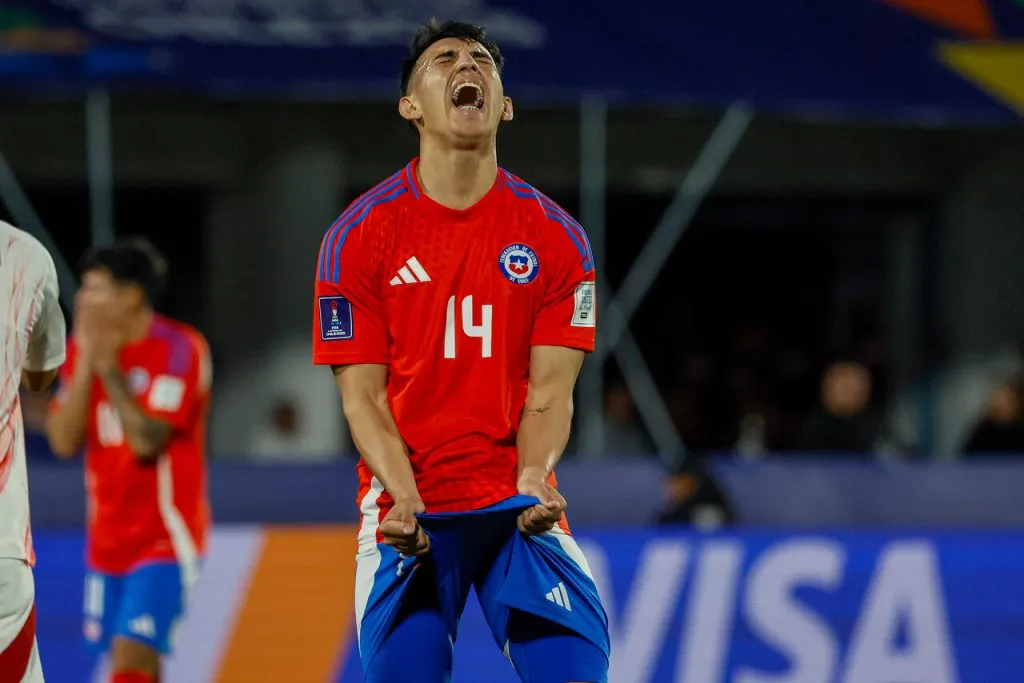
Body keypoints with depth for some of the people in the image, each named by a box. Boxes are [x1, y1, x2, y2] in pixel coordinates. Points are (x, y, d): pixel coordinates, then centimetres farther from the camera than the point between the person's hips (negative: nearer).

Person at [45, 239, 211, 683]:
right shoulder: (85, 349, 5)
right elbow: (63, 441, -4)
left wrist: (110, 368, -21)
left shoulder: (179, 350, -13)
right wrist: (85, 362, -11)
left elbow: (146, 440, -23)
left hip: (165, 538, -7)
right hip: (108, 540, 7)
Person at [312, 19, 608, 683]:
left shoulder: (556, 237, 4)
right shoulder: (358, 235, 1)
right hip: (408, 512, -1)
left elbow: (548, 392, 0)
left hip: (522, 504, 1)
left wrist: (534, 477, -19)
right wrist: (405, 498, -17)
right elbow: (363, 397, -2)